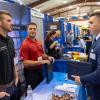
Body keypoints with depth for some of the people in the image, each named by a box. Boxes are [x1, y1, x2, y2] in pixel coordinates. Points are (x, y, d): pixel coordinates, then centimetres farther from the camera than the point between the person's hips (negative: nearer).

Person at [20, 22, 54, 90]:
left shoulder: (38, 43, 5)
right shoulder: (25, 44, -20)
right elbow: (25, 63, -23)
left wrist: (48, 57, -2)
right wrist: (41, 62, -25)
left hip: (40, 71, 8)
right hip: (31, 73, -8)